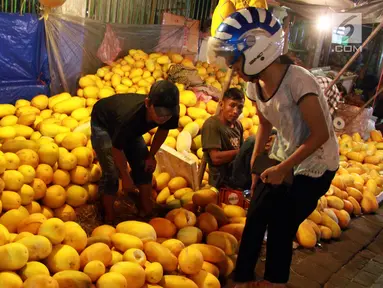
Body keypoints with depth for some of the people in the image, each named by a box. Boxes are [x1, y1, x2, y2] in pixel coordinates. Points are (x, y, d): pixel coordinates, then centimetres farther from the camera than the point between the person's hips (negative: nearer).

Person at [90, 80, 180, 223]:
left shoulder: (171, 113, -32)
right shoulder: (131, 116, -47)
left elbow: (163, 130, -6)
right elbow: (117, 149, -31)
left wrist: (151, 155, -5)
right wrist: (126, 177, -20)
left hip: (130, 128, 6)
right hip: (103, 123, -5)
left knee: (144, 166, 0)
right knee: (112, 173, -14)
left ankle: (147, 210, 17)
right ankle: (109, 217, 5)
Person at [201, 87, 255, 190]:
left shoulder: (238, 125, 12)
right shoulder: (211, 125, -12)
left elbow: (240, 152, 12)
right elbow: (216, 158, -19)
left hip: (237, 175, 9)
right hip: (222, 180, -8)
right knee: (252, 141, -23)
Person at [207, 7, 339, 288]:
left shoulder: (298, 81, -30)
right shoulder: (255, 85, -8)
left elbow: (321, 134, -25)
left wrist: (282, 169, -20)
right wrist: (255, 165, 11)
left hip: (314, 166, -6)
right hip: (282, 158, 7)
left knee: (282, 228, 3)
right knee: (255, 218, 10)